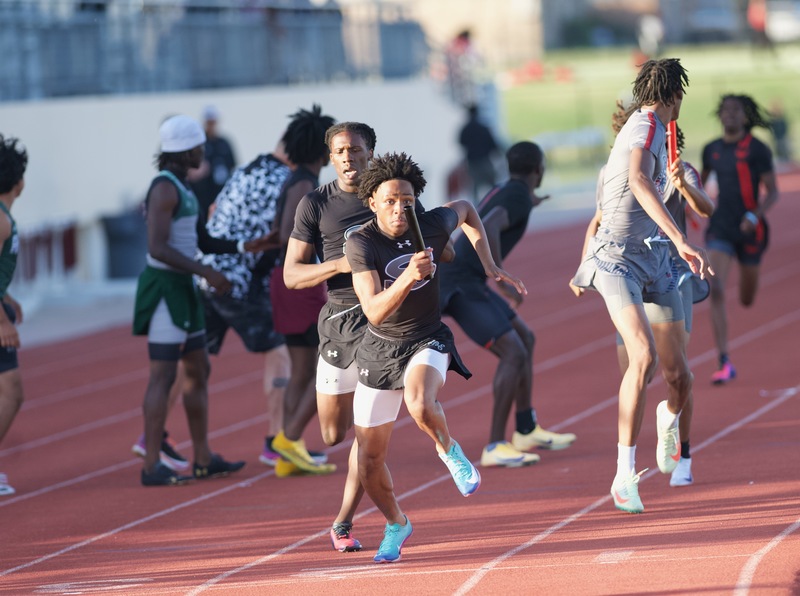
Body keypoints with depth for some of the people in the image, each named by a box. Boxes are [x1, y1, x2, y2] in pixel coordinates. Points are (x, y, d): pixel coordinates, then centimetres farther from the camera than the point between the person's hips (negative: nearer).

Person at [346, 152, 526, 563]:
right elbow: (374, 311, -31)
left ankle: (449, 450, -3)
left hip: (427, 340, -1)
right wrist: (408, 276, -46)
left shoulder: (433, 225, -12)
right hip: (380, 347, 1)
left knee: (420, 405, -36)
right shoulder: (361, 243, -19)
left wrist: (489, 266, 10)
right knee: (370, 459, 5)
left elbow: (465, 209, 15)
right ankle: (396, 525, 34)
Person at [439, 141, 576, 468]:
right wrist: (503, 282, -26)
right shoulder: (518, 196, -12)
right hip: (461, 284, -10)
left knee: (525, 338, 19)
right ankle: (495, 446, -12)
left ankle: (526, 430, 26)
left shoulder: (502, 191, 17)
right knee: (513, 354, -13)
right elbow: (487, 229, -30)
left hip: (469, 282, 10)